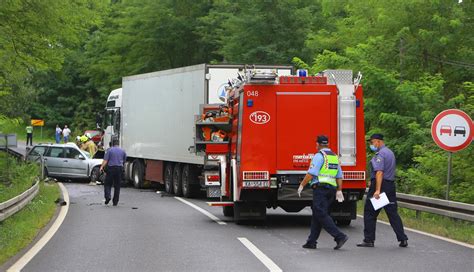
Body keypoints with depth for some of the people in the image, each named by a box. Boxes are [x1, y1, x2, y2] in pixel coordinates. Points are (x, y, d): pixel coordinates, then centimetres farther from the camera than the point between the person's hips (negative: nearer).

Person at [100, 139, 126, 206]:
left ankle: (107, 196, -17)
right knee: (117, 186, 6)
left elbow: (105, 160, -10)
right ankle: (115, 202, 6)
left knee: (108, 184, 6)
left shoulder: (110, 150, -1)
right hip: (119, 168, 2)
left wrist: (102, 167, -12)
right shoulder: (122, 151, 8)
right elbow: (124, 160, 16)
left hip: (111, 168, -2)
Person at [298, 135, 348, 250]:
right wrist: (339, 191, 19)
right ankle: (312, 241, 13)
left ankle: (340, 236, -21)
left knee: (321, 215, -11)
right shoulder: (335, 157, 16)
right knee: (316, 215, 12)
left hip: (320, 188, -9)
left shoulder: (319, 156, -9)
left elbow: (311, 174, -15)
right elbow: (339, 176, 17)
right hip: (331, 189, 9)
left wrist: (302, 185, -7)